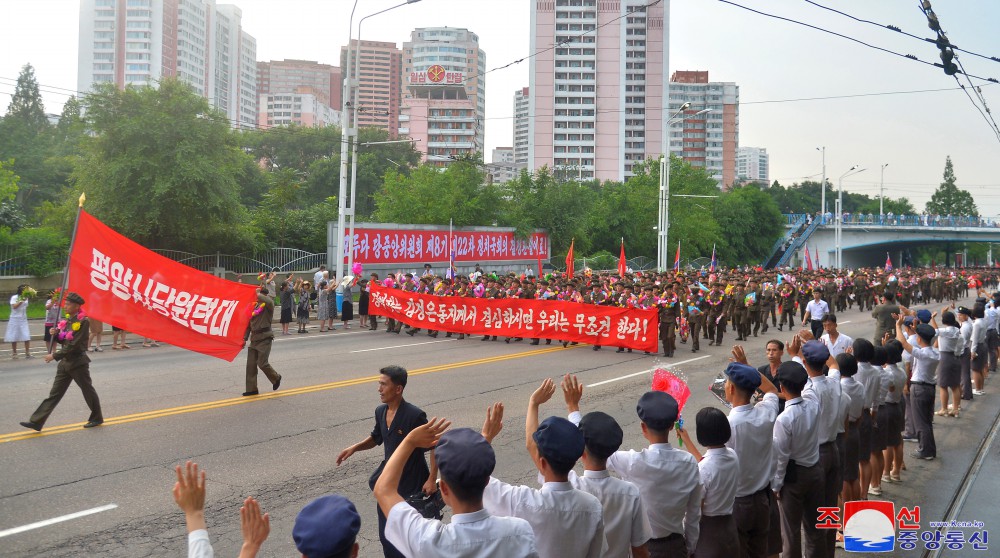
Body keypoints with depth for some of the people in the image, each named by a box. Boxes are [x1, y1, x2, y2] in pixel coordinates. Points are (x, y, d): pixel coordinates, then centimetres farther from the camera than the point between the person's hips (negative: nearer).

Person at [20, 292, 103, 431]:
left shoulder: (83, 321, -16)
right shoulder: (68, 320, 8)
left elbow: (74, 345, -20)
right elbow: (64, 341, 17)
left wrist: (55, 356, -18)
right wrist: (56, 334, -4)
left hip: (78, 363, -8)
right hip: (65, 362, 8)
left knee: (88, 391, 8)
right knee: (55, 393, 6)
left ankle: (97, 418, 24)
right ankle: (36, 422, 3)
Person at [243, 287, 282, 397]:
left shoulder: (268, 305, -7)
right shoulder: (254, 306, 12)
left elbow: (269, 301, -35)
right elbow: (249, 323, 16)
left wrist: (258, 293, -20)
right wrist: (245, 338, 11)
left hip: (265, 338, -7)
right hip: (254, 338, 7)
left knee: (262, 363, -7)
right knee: (250, 364, 3)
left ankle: (276, 378, 20)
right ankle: (251, 389, 10)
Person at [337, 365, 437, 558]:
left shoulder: (415, 415, -23)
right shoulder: (380, 411, -1)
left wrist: (432, 479, -19)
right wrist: (354, 448, 1)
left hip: (412, 484, -7)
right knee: (387, 535, 17)